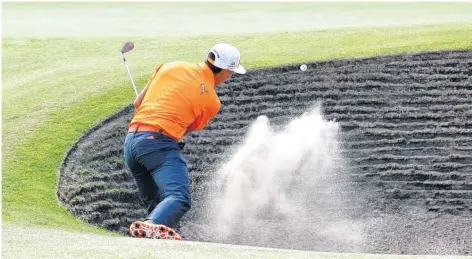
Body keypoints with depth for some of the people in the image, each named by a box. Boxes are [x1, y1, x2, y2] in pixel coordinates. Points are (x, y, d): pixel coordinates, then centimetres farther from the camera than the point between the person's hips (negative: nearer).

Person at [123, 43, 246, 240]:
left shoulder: (171, 67, 15)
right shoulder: (211, 102, 3)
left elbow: (138, 103, 21)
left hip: (130, 141, 7)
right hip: (158, 142, -7)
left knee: (155, 203, 20)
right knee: (179, 198, -24)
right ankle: (151, 227, -52)